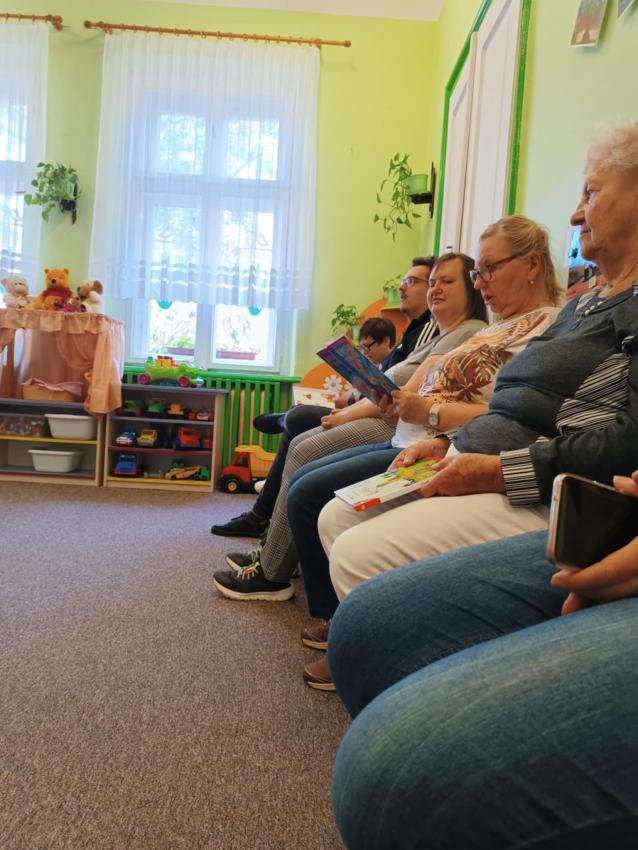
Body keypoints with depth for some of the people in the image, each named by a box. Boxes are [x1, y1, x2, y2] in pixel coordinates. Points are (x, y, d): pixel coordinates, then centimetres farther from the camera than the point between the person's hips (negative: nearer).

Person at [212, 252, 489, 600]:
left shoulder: (470, 333, -7)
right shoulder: (442, 336, 26)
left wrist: (350, 414, -10)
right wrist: (349, 411, 4)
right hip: (388, 416, 11)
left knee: (306, 453, -17)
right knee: (300, 443, 4)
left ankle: (272, 574, -8)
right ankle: (271, 552, 8)